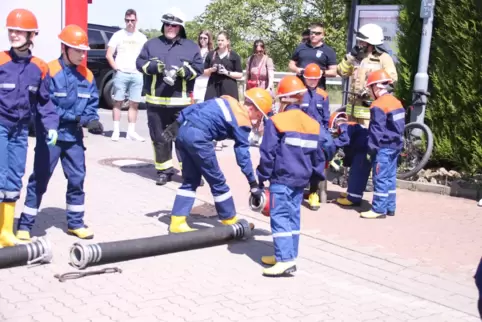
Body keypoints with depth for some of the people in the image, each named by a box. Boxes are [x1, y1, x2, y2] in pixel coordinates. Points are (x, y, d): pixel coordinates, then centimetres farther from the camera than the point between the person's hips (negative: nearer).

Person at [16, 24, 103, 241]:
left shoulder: (87, 76, 6)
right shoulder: (49, 72, -13)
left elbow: (91, 105, 11)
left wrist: (92, 120, -11)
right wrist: (77, 118, -17)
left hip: (74, 136, 5)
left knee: (77, 178, 8)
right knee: (39, 179, 2)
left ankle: (75, 222, 24)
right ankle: (24, 225, 13)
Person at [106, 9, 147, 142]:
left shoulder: (142, 37, 12)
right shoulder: (118, 35, 5)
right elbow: (109, 55, 3)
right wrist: (116, 68, -6)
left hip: (137, 75, 3)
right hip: (121, 73, -2)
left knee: (134, 104, 3)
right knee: (118, 102, -2)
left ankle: (131, 132, 7)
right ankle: (116, 131, 0)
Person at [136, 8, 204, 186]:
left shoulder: (191, 47, 7)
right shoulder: (152, 44, 10)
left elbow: (198, 68, 1)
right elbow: (140, 63, 4)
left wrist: (183, 71, -16)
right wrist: (156, 66, -14)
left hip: (181, 102, -2)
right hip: (156, 101, 2)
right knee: (159, 138, 7)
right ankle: (164, 170, 18)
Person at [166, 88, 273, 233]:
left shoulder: (228, 100, 19)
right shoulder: (242, 122, -2)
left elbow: (196, 108, 21)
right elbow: (243, 154, -3)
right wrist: (253, 184, 1)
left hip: (183, 129, 8)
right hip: (198, 137, -8)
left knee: (190, 180, 19)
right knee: (217, 182, 8)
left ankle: (177, 222, 14)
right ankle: (231, 223, 23)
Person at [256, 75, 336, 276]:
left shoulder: (275, 122, -10)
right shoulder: (313, 123, 9)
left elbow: (267, 154, -11)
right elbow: (329, 147, 9)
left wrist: (262, 178, -3)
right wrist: (316, 170, 17)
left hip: (281, 179, -7)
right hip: (302, 179, 7)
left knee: (280, 218, -5)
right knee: (293, 217, 15)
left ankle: (285, 260, -11)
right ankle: (287, 256, 23)